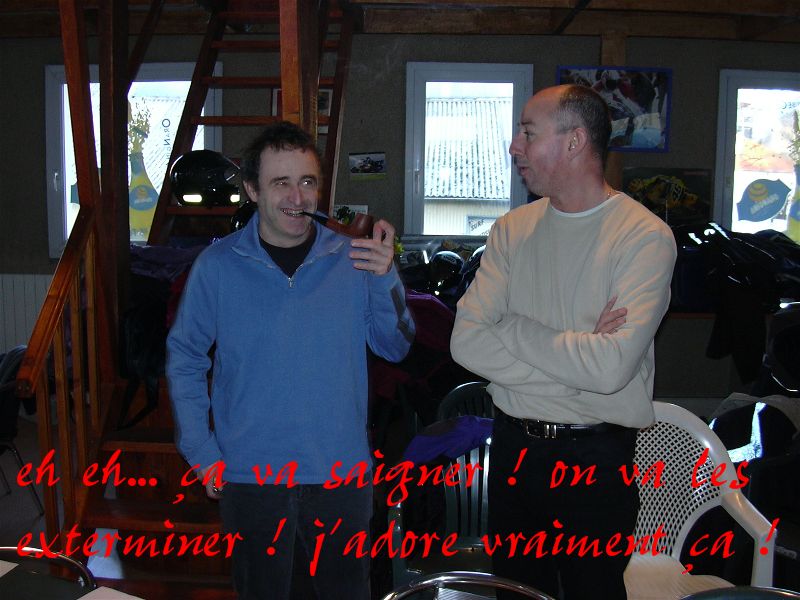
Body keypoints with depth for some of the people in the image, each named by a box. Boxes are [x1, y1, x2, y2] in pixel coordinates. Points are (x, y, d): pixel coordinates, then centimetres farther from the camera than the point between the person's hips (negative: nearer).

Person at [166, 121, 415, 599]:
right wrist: (202, 451, -3)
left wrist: (386, 279, -20)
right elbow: (185, 360, 2)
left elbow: (395, 348, -4)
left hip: (341, 472, 1)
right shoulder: (218, 265, -6)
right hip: (250, 475, 0)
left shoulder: (353, 259, -6)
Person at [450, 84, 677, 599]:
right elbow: (466, 343, -9)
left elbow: (611, 367, -26)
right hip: (513, 445, 5)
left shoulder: (646, 236, -14)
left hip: (596, 459, -4)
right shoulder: (513, 229, 1)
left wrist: (511, 327, -14)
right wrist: (574, 363, -18)